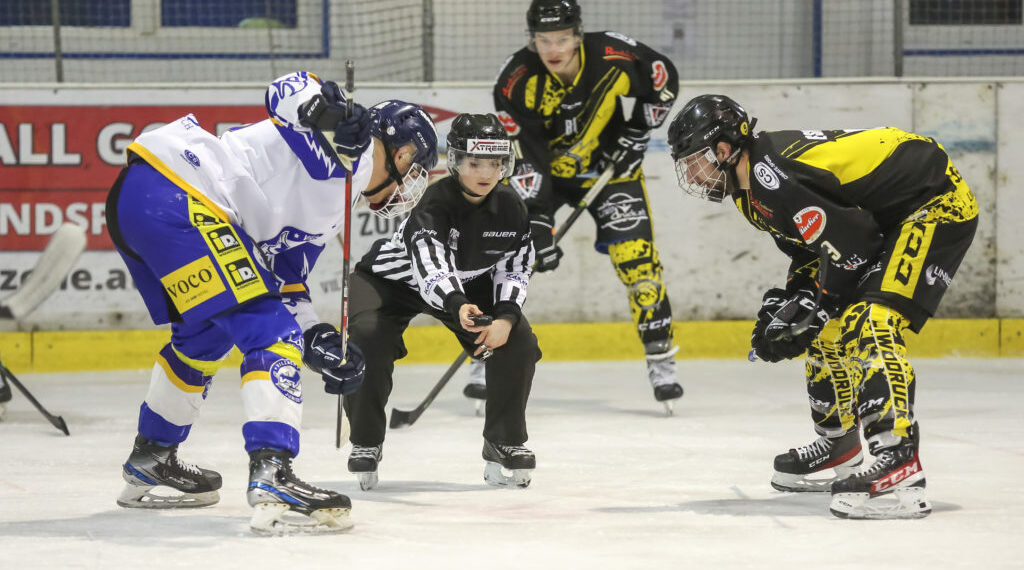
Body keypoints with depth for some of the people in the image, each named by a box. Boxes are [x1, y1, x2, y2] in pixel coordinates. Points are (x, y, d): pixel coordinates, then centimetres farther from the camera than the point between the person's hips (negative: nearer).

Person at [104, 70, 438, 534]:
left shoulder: (332, 208, 26)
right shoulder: (355, 145, 0)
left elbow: (285, 280, 26)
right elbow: (289, 90, -15)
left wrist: (318, 340, 14)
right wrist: (328, 113, -33)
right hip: (176, 195, -11)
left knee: (206, 333, 29)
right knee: (270, 333, -10)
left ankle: (150, 463, 44)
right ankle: (271, 476, -20)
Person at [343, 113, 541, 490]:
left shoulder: (511, 208, -16)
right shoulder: (434, 203, -34)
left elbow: (515, 268, -6)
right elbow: (430, 265, -49)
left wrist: (506, 317, -24)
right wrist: (457, 306, -68)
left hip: (468, 285, 5)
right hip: (393, 277, -5)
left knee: (518, 341, -15)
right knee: (369, 337, -30)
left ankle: (504, 443, 1)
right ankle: (366, 444, -11)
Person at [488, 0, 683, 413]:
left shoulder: (612, 57, -25)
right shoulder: (516, 81, -27)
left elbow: (664, 80, -5)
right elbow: (522, 155, -28)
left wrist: (637, 134, -9)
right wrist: (537, 222, -33)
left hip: (607, 165, 0)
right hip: (541, 167, 0)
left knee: (637, 259, -9)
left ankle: (660, 359, 2)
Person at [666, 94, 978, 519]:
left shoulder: (773, 176, -27)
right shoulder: (750, 185, 6)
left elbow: (852, 244, -25)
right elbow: (810, 249, 16)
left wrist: (810, 307, -15)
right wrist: (785, 301, 3)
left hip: (938, 204, -11)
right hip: (885, 219, 11)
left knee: (871, 326, -25)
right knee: (829, 329, 17)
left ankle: (900, 472, -32)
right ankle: (840, 447, 34)